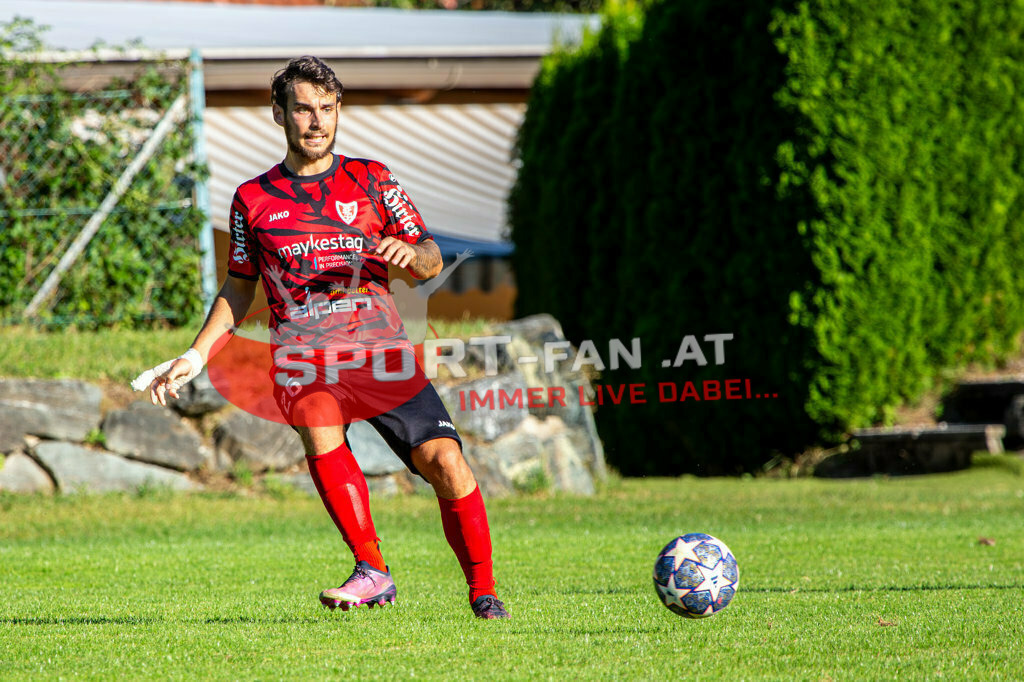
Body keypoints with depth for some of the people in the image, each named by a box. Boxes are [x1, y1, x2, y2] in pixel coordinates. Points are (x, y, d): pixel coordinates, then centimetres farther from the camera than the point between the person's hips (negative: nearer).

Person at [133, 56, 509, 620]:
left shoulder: (371, 179, 10)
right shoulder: (253, 199, 11)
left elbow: (430, 262, 9)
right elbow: (238, 289, 22)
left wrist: (409, 252, -15)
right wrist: (195, 356, 14)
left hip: (381, 351, 1)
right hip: (302, 355, -1)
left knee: (445, 462, -14)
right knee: (319, 431, -34)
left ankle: (483, 592, 3)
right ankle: (372, 572, -31)